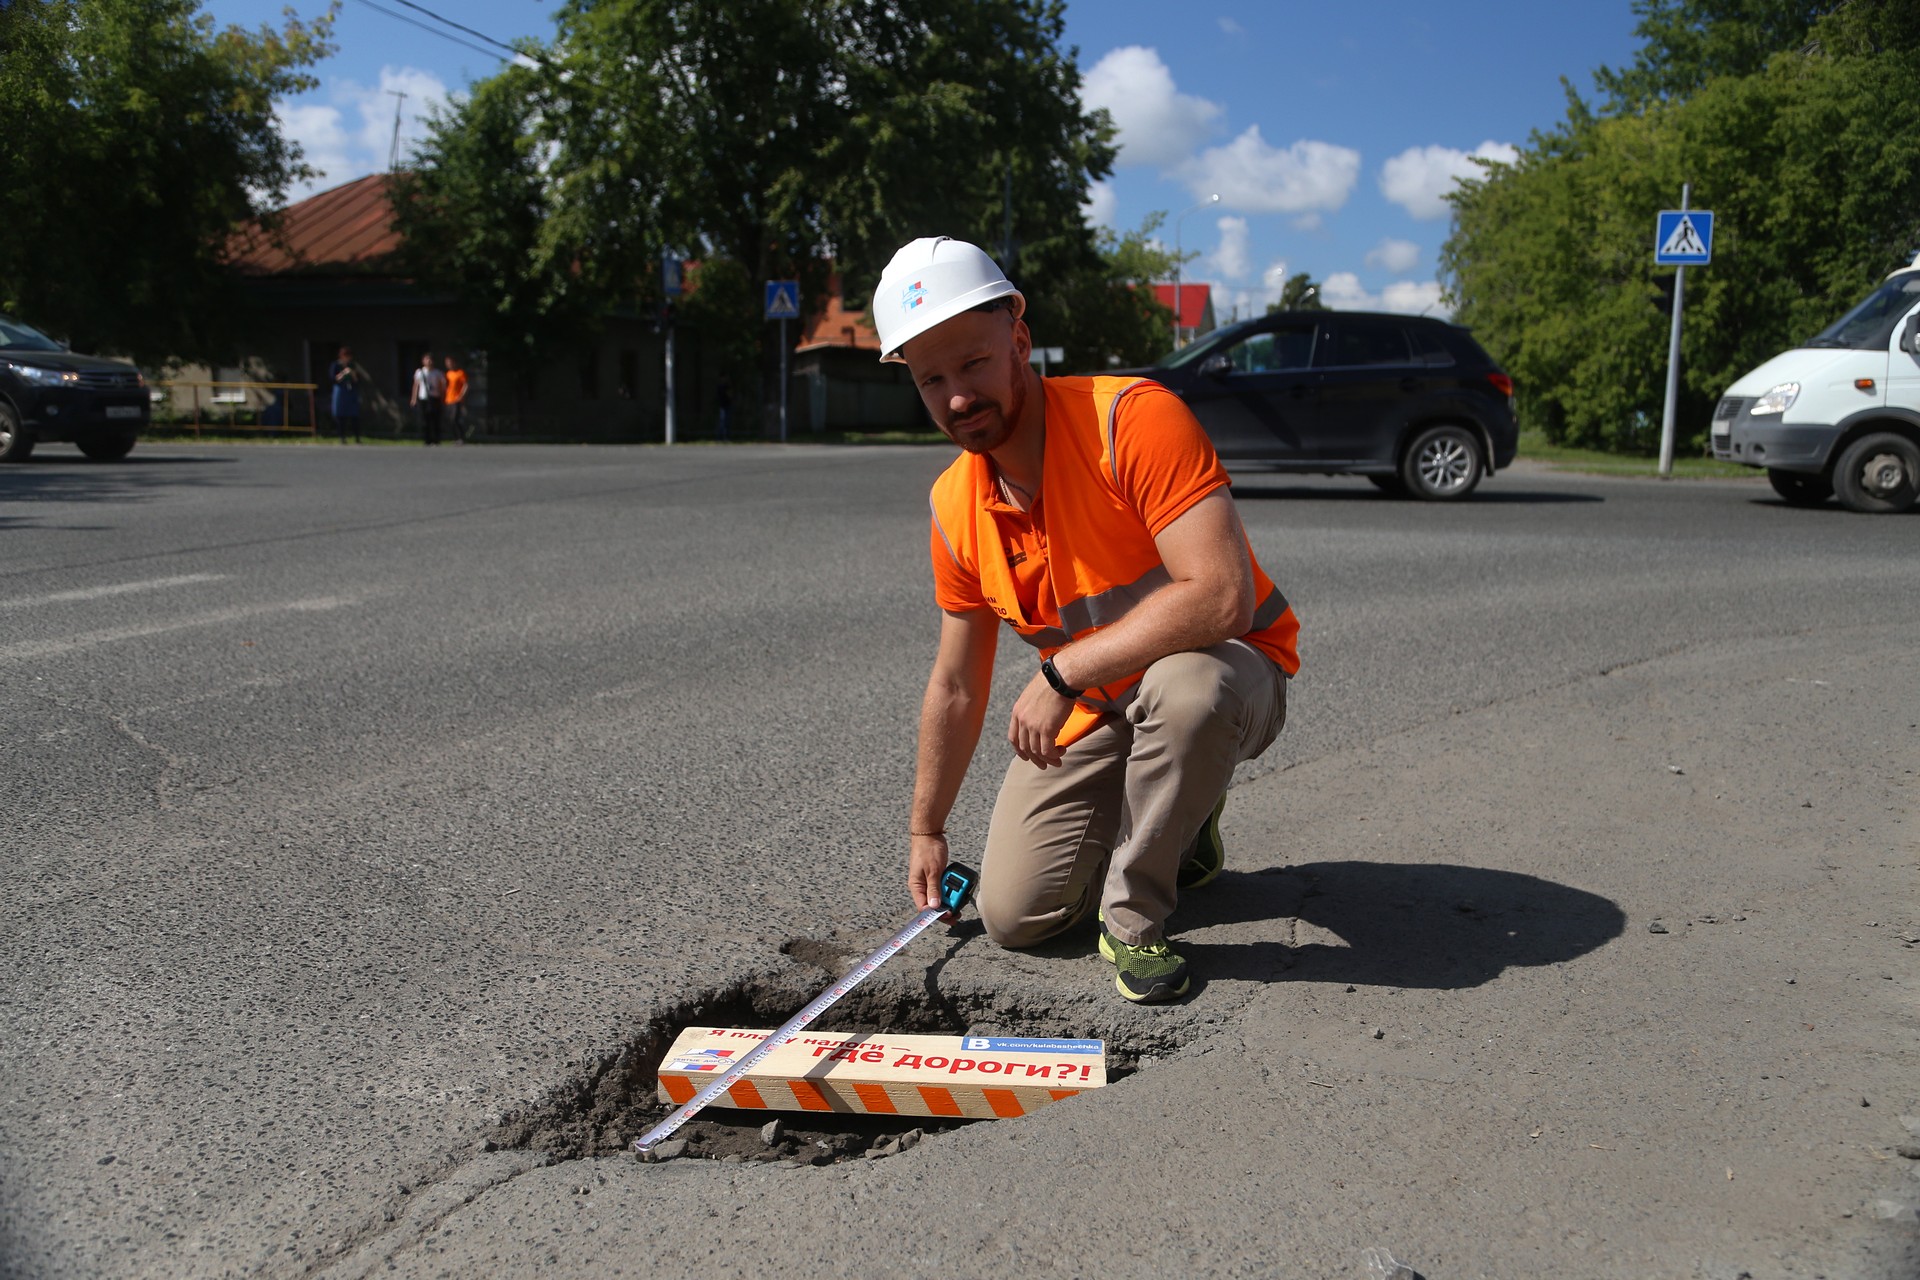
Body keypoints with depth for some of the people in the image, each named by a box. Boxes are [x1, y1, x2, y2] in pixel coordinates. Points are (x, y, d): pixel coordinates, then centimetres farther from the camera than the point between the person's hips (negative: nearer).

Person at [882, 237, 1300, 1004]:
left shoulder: (1133, 418, -25)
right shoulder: (955, 508, -5)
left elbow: (1223, 596, -36)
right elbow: (956, 687, 6)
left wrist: (1061, 673, -31)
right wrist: (925, 830, 12)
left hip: (1229, 673, -5)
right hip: (1089, 713, 5)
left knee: (1187, 682, -42)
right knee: (1014, 916, -4)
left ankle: (1134, 919, -17)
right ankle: (1179, 836, 23)